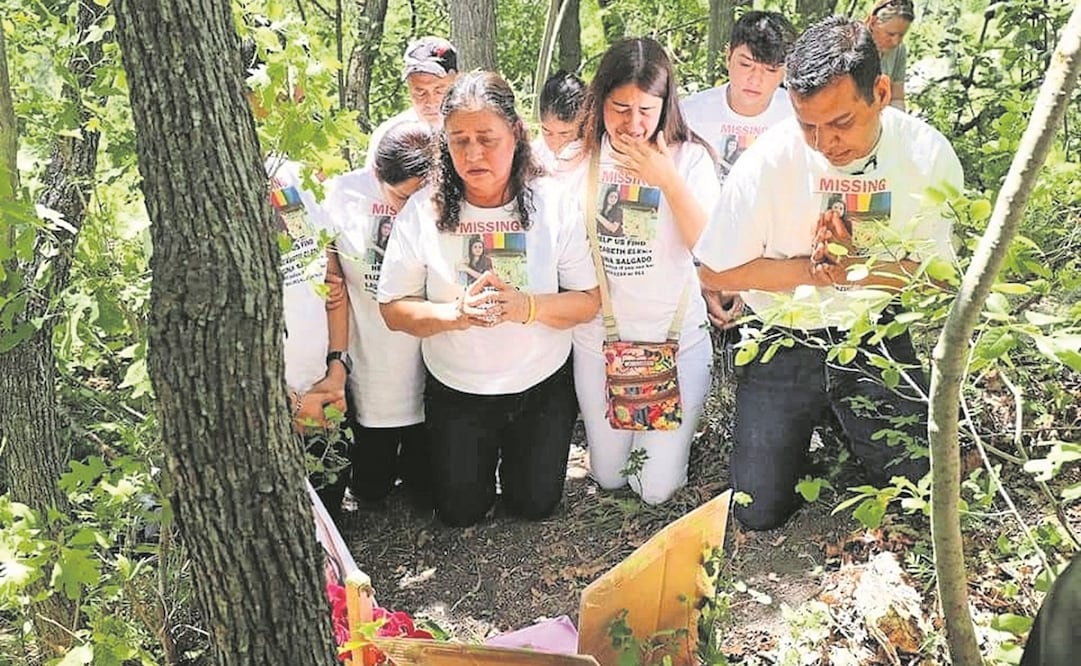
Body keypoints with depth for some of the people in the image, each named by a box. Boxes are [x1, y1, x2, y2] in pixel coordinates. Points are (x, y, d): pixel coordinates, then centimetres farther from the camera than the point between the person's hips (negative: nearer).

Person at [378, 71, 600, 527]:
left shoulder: (554, 204, -13)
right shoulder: (423, 211, -14)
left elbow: (588, 301, -13)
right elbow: (393, 309, -12)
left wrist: (525, 307, -31)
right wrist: (456, 314, -30)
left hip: (543, 384, 0)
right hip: (456, 389, 0)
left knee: (535, 504, 12)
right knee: (460, 512, 12)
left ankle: (517, 448, 43)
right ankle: (481, 450, 41)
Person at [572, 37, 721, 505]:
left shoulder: (689, 157, -10)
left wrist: (668, 180, -25)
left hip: (676, 338, -2)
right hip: (599, 338, 3)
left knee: (657, 489, 5)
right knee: (608, 478, 16)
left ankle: (675, 428, 35)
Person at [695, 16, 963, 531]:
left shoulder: (928, 154, -15)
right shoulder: (768, 161, -21)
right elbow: (716, 273, -12)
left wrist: (853, 267, -26)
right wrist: (812, 269, -20)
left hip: (874, 338, 2)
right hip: (783, 342, -1)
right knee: (760, 512, 1)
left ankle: (842, 422, 32)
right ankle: (805, 425, 30)